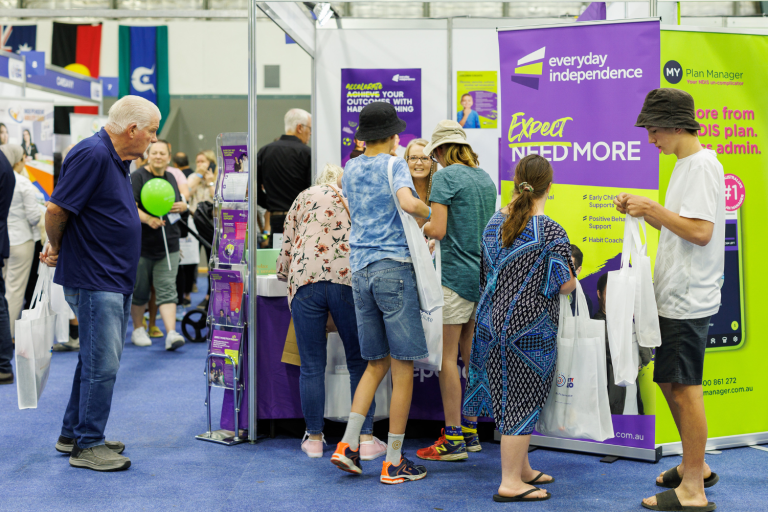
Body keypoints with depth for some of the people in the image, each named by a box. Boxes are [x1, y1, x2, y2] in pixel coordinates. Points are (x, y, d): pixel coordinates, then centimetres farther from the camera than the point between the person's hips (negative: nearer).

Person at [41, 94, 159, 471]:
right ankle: (87, 446, 5)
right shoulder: (92, 155, -18)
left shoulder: (116, 160, 14)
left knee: (97, 360, 16)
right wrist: (57, 248, -4)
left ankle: (73, 435, 27)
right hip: (94, 280, -10)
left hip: (114, 280, 10)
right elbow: (56, 210, -20)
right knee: (101, 364, -5)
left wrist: (58, 246, 13)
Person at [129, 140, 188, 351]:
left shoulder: (171, 178, 14)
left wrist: (181, 206, 0)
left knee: (167, 289, -6)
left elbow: (181, 203, 25)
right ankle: (138, 330, 24)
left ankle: (171, 333, -14)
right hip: (141, 244, -4)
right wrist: (147, 219, -34)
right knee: (139, 290, 7)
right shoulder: (137, 177, -6)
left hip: (168, 245, 4)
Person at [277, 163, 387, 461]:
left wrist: (286, 273, 38)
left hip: (305, 278, 0)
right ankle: (366, 439, 5)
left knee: (311, 366, 7)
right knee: (359, 363, 7)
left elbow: (287, 250, 19)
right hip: (349, 279, 0)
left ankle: (314, 438, 15)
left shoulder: (303, 198, 22)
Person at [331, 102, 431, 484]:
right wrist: (429, 212, -4)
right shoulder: (393, 165, -5)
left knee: (376, 363, 16)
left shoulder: (350, 170, 15)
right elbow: (408, 204, -25)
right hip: (393, 266, -6)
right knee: (403, 366, 0)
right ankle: (393, 462, 3)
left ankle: (348, 443, 4)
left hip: (360, 270, 7)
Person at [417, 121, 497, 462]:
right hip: (484, 274, 8)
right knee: (472, 355, 14)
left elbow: (438, 230, -17)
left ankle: (453, 439, -2)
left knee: (447, 357, -3)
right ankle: (471, 431, 20)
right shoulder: (486, 179, 14)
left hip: (455, 275, -8)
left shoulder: (445, 178, -10)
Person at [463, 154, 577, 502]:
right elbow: (565, 285, -13)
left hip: (493, 320, 7)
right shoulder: (551, 232, -15)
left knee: (507, 396, 15)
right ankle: (511, 483, 4)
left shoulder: (495, 222, 5)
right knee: (522, 401, 0)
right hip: (529, 326, -7)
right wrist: (571, 271, 8)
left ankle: (521, 469, 28)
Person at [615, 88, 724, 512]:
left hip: (688, 300, -10)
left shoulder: (701, 166, -15)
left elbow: (700, 231, -24)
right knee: (671, 383, 17)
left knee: (685, 388, -6)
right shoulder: (686, 164, 16)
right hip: (674, 297, 10)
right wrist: (646, 212, 8)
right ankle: (696, 466, 31)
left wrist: (652, 207, -18)